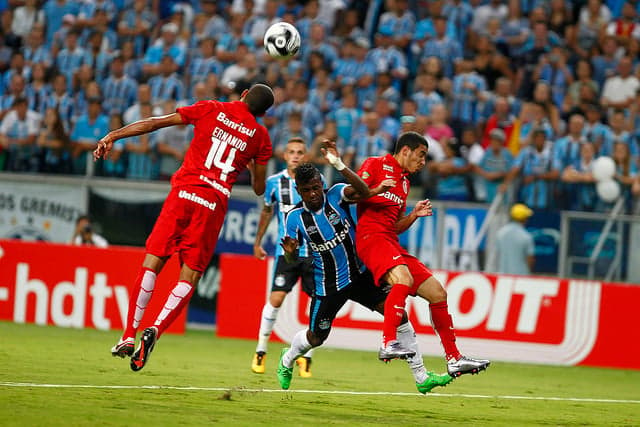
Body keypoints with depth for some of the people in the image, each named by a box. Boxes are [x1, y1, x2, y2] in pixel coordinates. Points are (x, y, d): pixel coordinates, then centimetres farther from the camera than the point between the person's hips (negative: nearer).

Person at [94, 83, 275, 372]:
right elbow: (259, 189, 16)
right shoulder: (260, 136, 10)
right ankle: (155, 331, -17)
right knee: (189, 277, 4)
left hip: (183, 194, 0)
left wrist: (113, 136, 8)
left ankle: (129, 335, -2)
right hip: (214, 205, 0)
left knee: (151, 264, 4)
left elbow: (156, 123, 4)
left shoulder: (211, 110, 8)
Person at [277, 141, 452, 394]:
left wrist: (338, 165, -52)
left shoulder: (336, 195, -13)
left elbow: (362, 192, -36)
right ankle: (286, 361, 47)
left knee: (398, 314, -11)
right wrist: (289, 252, -26)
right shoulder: (296, 218, -10)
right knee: (315, 338, 11)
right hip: (327, 285, -1)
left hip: (360, 275, 1)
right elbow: (292, 259, -1)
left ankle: (421, 377, -3)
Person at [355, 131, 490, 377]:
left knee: (437, 293, 5)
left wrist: (414, 215, 10)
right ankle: (388, 344, -43)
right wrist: (374, 191, -19)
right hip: (371, 238, -9)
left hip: (392, 244, 9)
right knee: (404, 278, -35)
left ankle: (454, 359, 11)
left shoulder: (404, 182, 26)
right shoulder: (376, 165, 3)